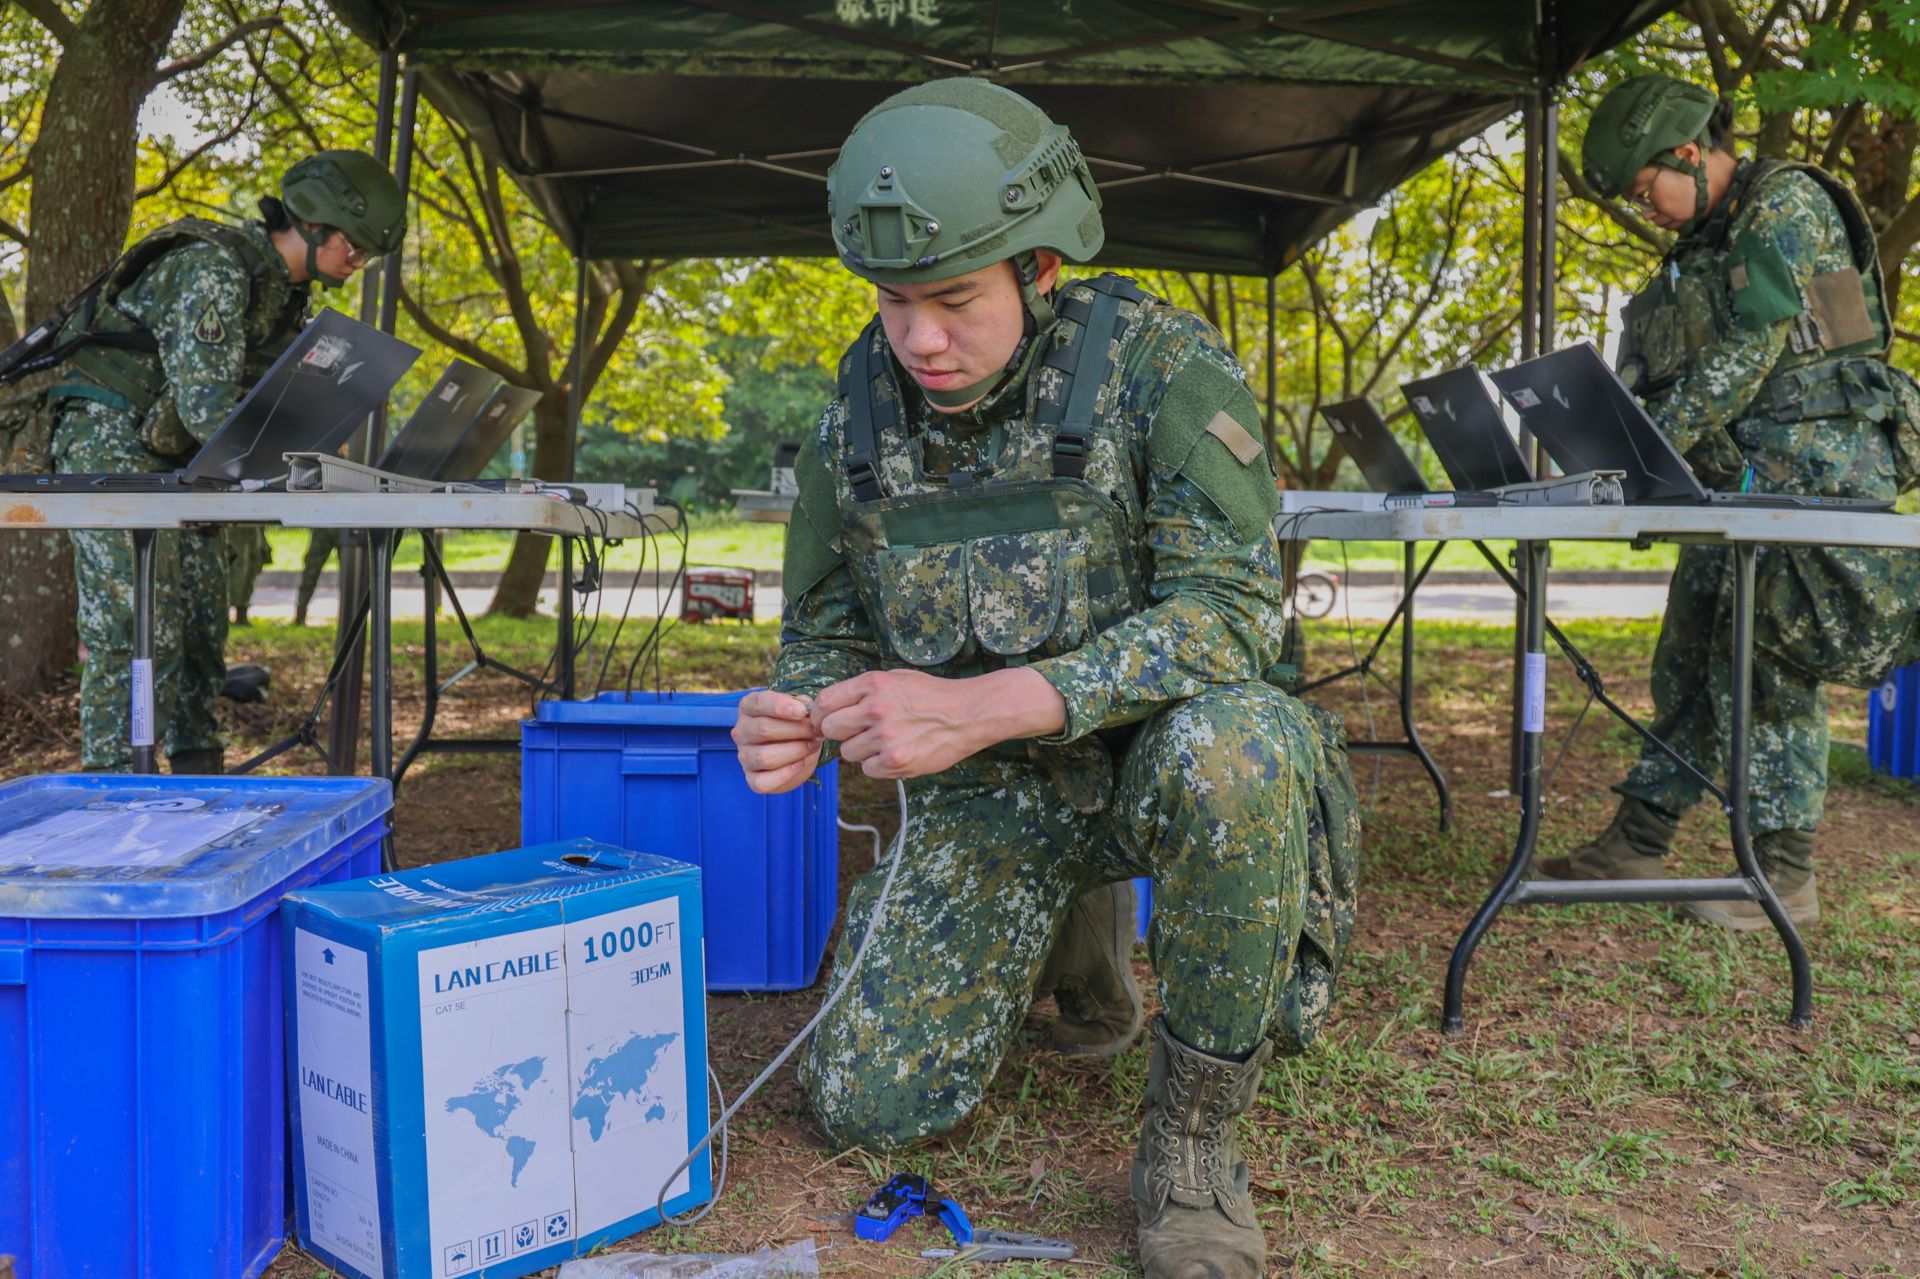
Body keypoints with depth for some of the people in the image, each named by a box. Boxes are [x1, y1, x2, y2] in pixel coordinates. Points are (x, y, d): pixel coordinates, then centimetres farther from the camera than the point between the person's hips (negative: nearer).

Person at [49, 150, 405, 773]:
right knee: (137, 629, -12)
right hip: (112, 446, -9)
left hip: (179, 462, 9)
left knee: (202, 623, 9)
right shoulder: (216, 268, -20)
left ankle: (200, 783, 18)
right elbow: (206, 405, -28)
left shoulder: (289, 292, 10)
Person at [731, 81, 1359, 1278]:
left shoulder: (1161, 362, -19)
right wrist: (796, 717, -20)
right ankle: (1072, 932, 27)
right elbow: (827, 629, 6)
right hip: (992, 793, 4)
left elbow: (1230, 610, -28)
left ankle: (1195, 1132, -16)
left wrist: (981, 706, -39)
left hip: (1159, 745, -3)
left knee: (1230, 751, -40)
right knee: (870, 1106, -1)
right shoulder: (857, 421, -6)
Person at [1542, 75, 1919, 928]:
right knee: (1688, 660, 8)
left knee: (1766, 666, -8)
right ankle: (1636, 843, 15)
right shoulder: (1696, 248, 19)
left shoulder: (1786, 203, -7)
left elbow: (1744, 355, -17)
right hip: (1737, 480, 9)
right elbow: (1652, 381, 15)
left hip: (1815, 470, -9)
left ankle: (1784, 875, 1)